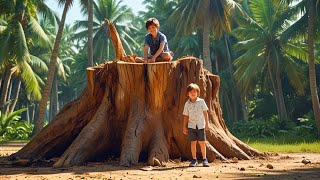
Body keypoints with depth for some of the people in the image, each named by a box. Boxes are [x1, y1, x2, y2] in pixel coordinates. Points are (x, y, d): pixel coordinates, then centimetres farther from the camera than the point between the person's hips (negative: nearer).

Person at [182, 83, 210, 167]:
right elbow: (186, 116, 6)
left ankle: (204, 159, 10)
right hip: (191, 125, 1)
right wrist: (184, 127, 4)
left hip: (201, 125, -1)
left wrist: (207, 123, 0)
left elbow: (205, 113, 3)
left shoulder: (201, 101, -1)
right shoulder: (187, 104, 2)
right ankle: (194, 160, 9)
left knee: (202, 142, 1)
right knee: (193, 142, 2)